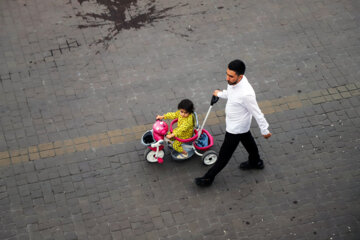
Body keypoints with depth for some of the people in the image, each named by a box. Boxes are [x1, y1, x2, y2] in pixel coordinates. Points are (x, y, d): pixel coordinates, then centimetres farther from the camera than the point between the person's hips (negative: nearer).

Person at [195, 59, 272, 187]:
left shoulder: (246, 94, -41)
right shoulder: (235, 81, -16)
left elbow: (257, 113, -27)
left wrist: (265, 131, -14)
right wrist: (221, 94, 29)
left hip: (235, 128, -8)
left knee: (224, 154, 9)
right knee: (248, 141, 32)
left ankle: (208, 178, 25)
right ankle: (255, 162, 58)